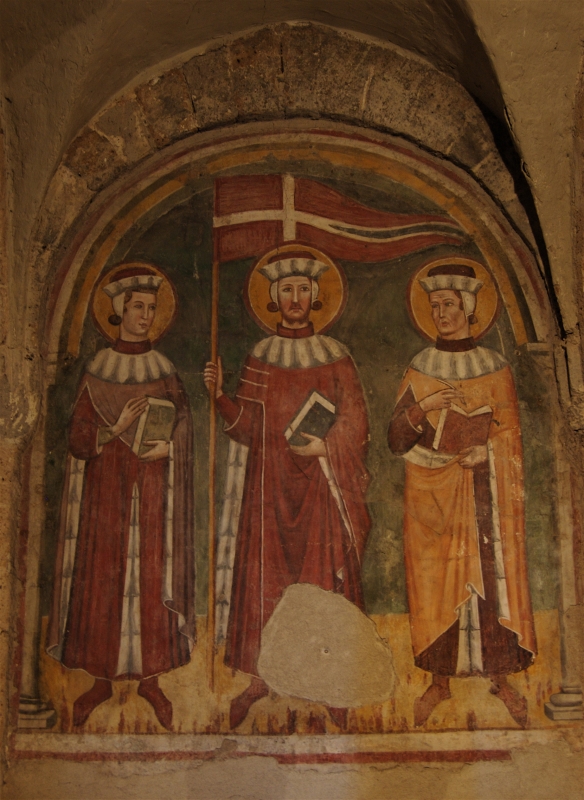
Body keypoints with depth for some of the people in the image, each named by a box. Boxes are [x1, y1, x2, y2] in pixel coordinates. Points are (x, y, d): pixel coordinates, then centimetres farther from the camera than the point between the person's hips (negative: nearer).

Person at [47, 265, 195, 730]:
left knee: (151, 579, 3)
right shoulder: (96, 372, 1)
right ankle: (102, 678, 19)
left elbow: (185, 432, 5)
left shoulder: (166, 372, 4)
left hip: (153, 491, 0)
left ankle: (150, 677, 18)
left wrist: (166, 447, -16)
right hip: (106, 490, 0)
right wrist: (118, 427, -19)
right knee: (102, 580, 4)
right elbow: (78, 442, -3)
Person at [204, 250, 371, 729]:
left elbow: (355, 421, -1)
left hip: (322, 482, -1)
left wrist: (325, 445, -17)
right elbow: (247, 428, 3)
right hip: (272, 480, 1)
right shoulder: (259, 358, 7)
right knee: (266, 571, 2)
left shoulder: (335, 357, 3)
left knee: (327, 571, -1)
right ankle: (262, 674, 13)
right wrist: (221, 396, -12)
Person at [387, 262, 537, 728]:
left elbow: (509, 438, 5)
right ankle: (440, 680, 15)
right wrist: (422, 409, -18)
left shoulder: (495, 369, 3)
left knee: (492, 578, -1)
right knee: (434, 580, 3)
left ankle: (500, 677, 15)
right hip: (431, 492, 1)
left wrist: (484, 451, -15)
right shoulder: (419, 371, 5)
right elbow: (397, 441, -1)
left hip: (482, 492, -1)